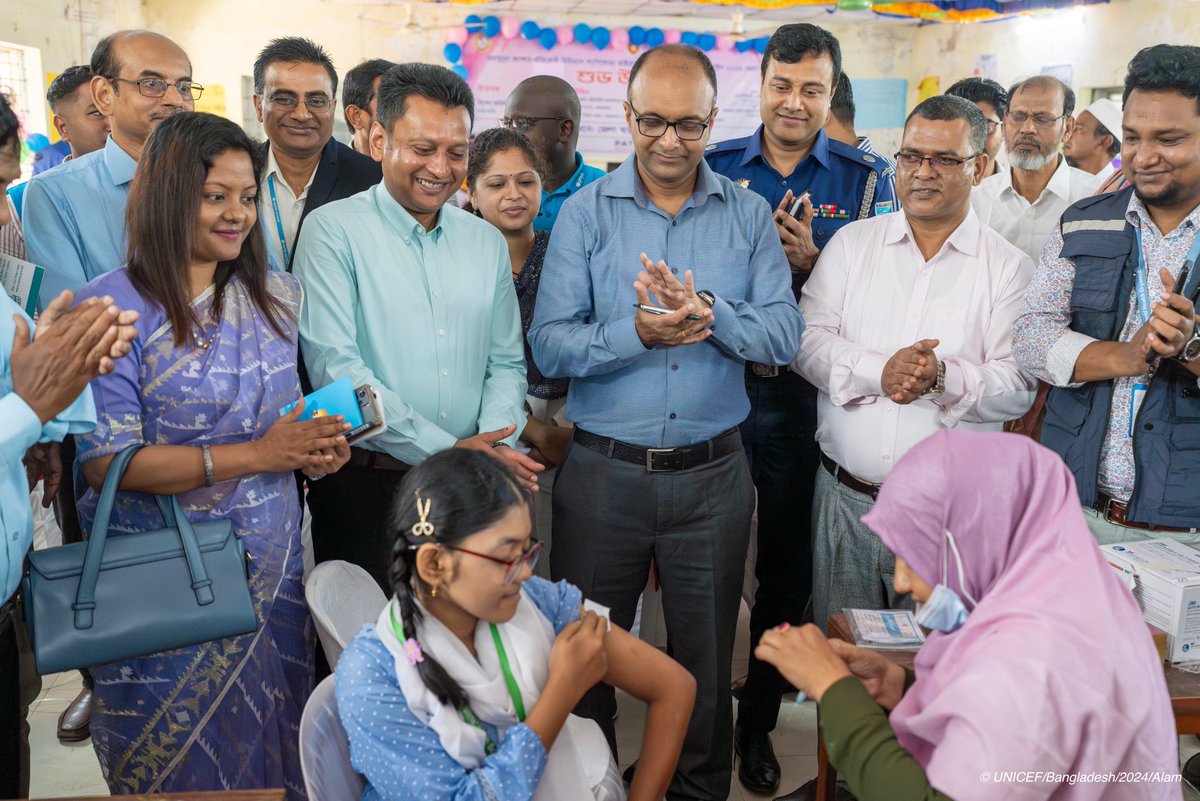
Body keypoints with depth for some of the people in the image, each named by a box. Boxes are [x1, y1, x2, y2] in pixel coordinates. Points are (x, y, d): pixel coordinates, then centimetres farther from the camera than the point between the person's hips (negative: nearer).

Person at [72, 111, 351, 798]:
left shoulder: (278, 296, 5)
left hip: (272, 563, 4)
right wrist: (256, 455, -22)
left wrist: (317, 445, -7)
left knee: (268, 745, 15)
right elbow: (106, 461, -17)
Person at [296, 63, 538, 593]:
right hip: (365, 486, -4)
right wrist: (446, 450, -17)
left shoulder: (487, 242, 10)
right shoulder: (334, 230, -6)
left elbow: (506, 364, 12)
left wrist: (495, 442, -7)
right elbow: (335, 368, -14)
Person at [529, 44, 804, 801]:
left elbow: (784, 335, -6)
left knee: (707, 660, 16)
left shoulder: (749, 215, 3)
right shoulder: (585, 213, -1)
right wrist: (636, 333, -24)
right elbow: (550, 344, -9)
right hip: (604, 472, 0)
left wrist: (708, 311, -22)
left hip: (714, 474, 1)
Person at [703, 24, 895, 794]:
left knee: (786, 569, 12)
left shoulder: (867, 177, 1)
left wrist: (813, 262, -21)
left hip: (803, 397, 0)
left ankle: (758, 720, 33)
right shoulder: (714, 168, 3)